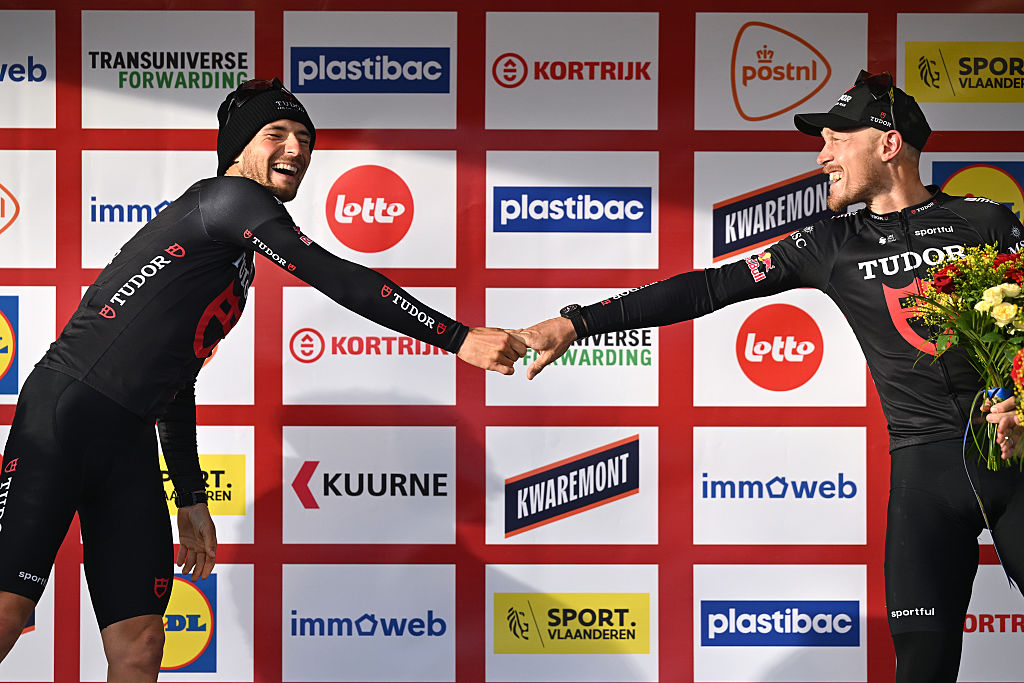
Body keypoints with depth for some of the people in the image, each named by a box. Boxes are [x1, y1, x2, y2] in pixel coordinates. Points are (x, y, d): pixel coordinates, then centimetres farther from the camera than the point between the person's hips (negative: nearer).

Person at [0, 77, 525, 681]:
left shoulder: (235, 261, 26)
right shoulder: (227, 196, -3)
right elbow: (337, 278, -13)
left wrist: (191, 498, 29)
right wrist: (460, 338, -14)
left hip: (129, 442, 9)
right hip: (66, 410, -9)